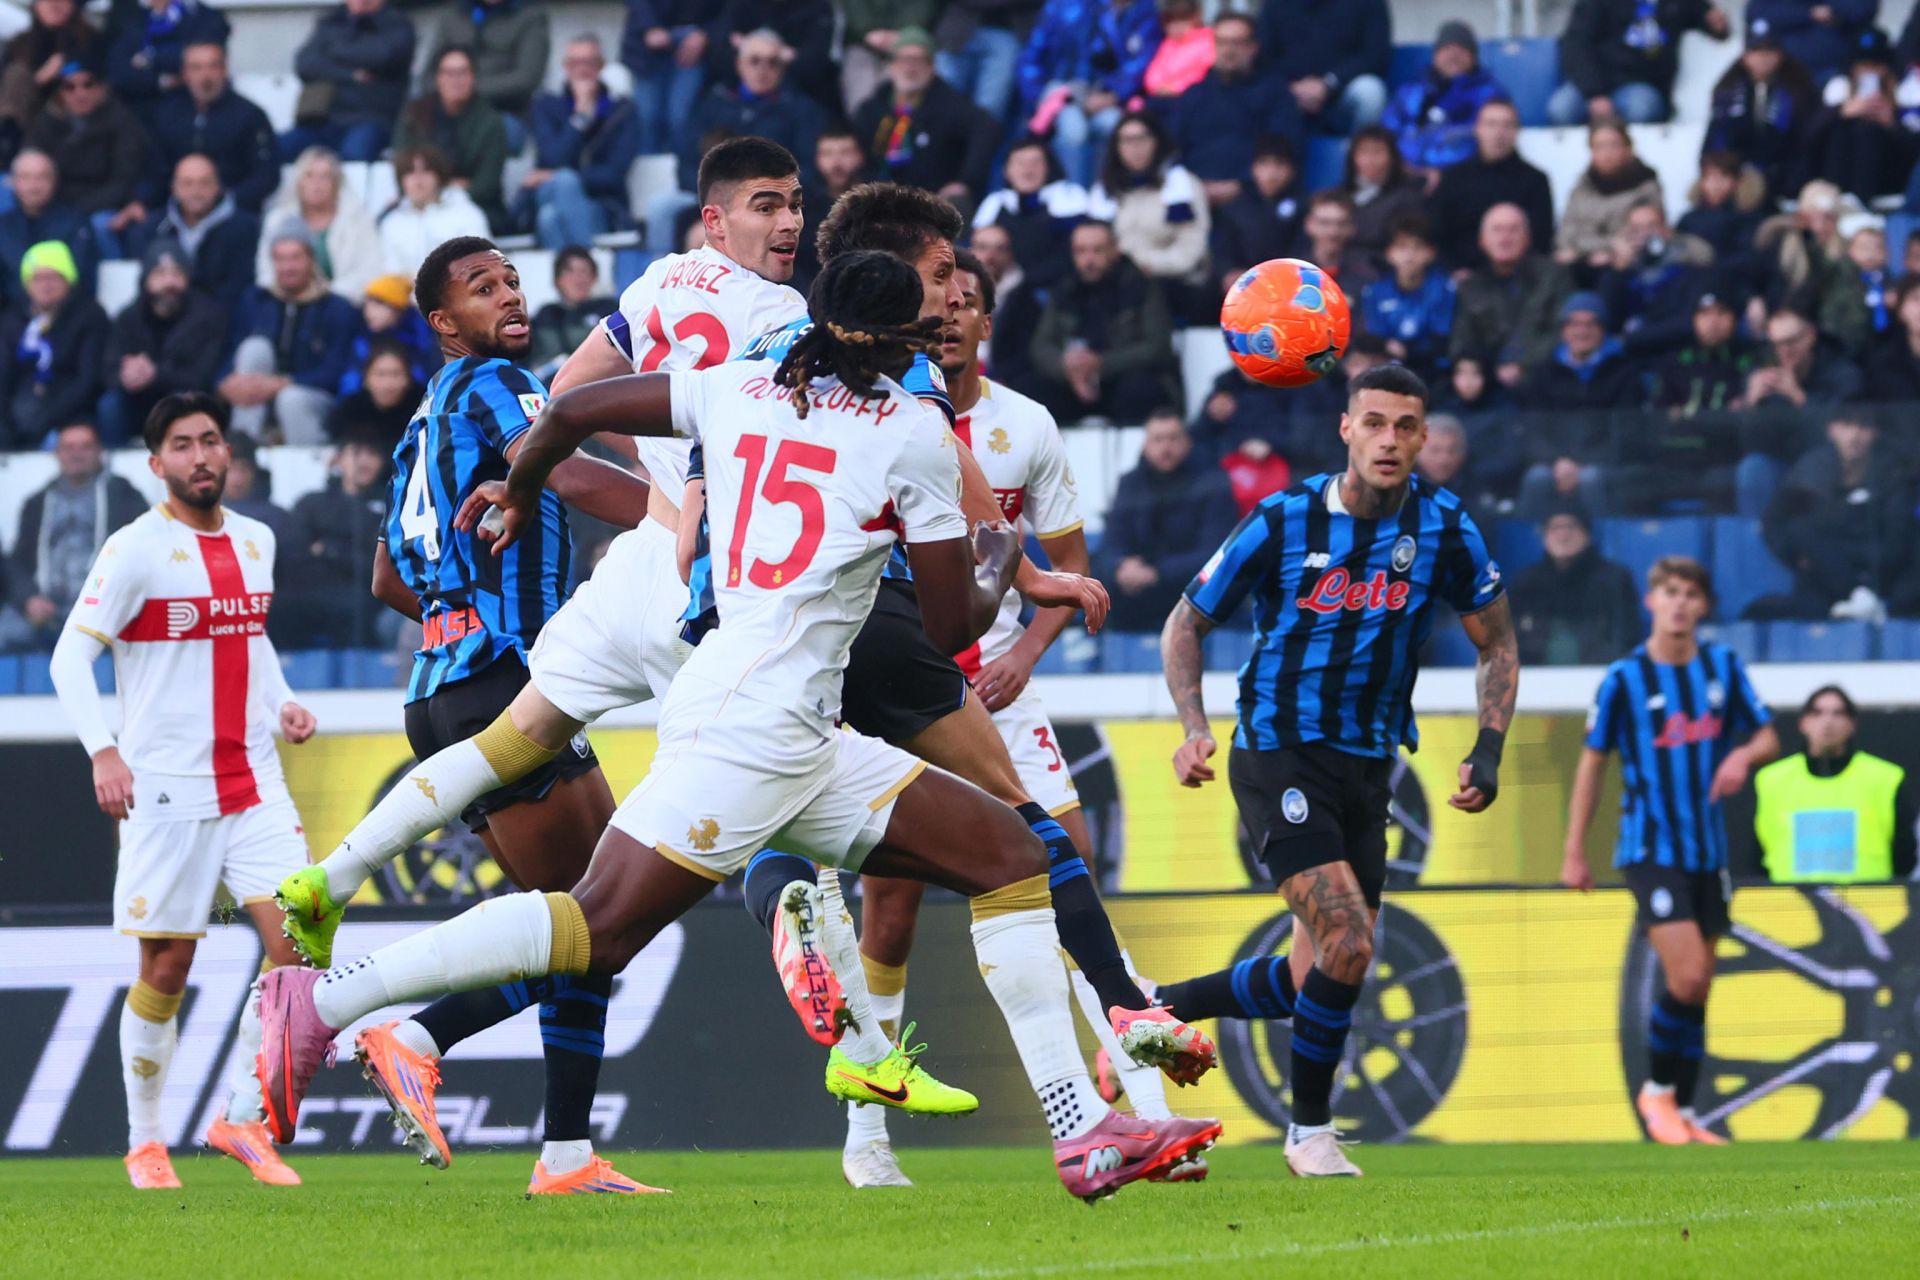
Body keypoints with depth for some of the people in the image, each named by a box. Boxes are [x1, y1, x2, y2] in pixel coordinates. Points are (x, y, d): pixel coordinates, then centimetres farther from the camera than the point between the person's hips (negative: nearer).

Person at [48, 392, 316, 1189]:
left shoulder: (256, 542, 11)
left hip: (253, 785, 5)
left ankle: (241, 1118, 4)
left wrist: (282, 704, 8)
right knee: (165, 970, 0)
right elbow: (71, 656, -10)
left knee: (297, 945, -9)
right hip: (166, 789, -5)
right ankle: (145, 1143, 15)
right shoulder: (136, 550, -7)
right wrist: (102, 751, -23)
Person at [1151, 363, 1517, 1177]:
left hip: (1367, 768, 5)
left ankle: (1155, 1008, 28)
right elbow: (1187, 623, 0)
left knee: (1316, 979, 5)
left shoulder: (1444, 530, -2)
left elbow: (1496, 644, 10)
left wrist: (1489, 751, -3)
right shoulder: (1282, 522, -10)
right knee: (1346, 947, -19)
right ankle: (1310, 1131, 0)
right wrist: (1195, 728, -14)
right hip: (1278, 756, -5)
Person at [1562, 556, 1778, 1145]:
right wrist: (1574, 853, 1)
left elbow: (1768, 738, 12)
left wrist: (1744, 755, -13)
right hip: (1650, 848, -4)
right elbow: (1591, 763, 1)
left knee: (1696, 986, 8)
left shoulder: (1723, 666, 4)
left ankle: (1683, 1114, 17)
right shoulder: (1624, 679, -6)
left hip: (1708, 848, 4)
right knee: (1687, 975, -17)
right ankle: (1657, 1090, 4)